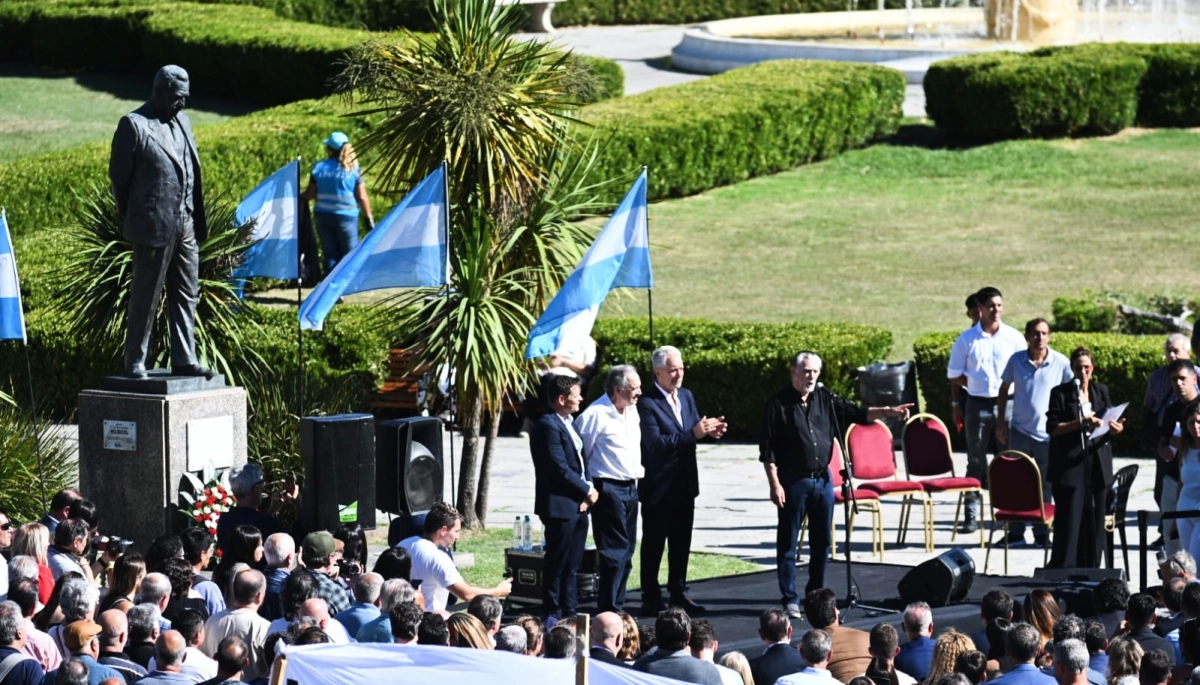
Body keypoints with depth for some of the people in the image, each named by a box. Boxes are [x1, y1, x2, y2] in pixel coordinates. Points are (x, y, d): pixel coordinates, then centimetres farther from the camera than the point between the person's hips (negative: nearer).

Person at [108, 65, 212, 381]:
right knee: (146, 296, -1)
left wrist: (199, 220, 12)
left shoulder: (182, 122, 15)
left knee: (186, 295, 7)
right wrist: (131, 218, 0)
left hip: (185, 225, 7)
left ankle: (184, 359, 11)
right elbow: (118, 174, -5)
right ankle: (135, 361, 6)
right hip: (154, 225, -7)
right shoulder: (134, 125, -7)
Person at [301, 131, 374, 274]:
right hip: (346, 217, -3)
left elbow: (310, 194, 3)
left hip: (322, 216, 3)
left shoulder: (319, 167, -1)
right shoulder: (353, 169, -6)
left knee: (330, 255, 9)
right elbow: (362, 197, -6)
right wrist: (369, 218, 4)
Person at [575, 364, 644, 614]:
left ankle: (616, 607, 19)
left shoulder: (631, 411, 11)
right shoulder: (596, 414, -15)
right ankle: (608, 611, -4)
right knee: (614, 553, -8)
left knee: (626, 553, 11)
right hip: (608, 489, -9)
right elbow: (580, 454, -12)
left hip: (630, 488, 9)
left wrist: (637, 474, 16)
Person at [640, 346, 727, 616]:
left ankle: (679, 594, 23)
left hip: (684, 483, 7)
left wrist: (709, 429, -9)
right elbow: (655, 442, -25)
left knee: (681, 543, 14)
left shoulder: (686, 396, 9)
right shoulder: (647, 403, -16)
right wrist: (694, 434, -29)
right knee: (654, 544, 2)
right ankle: (651, 598, 8)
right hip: (658, 486, -7)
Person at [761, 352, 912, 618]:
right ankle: (790, 599, 7)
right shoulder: (779, 404, -7)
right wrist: (775, 485, -13)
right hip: (793, 481, -5)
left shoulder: (826, 400, 8)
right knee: (788, 543, 1)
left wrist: (888, 412, -9)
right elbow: (767, 450, -8)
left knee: (821, 542, 11)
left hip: (822, 479, 5)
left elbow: (857, 414, 7)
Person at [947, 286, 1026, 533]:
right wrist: (977, 384, -1)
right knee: (976, 460, 4)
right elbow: (954, 375, 9)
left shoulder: (1013, 338, 2)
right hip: (978, 404, 0)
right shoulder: (967, 340, 2)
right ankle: (971, 514, 6)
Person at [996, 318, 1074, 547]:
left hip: (1049, 433, -1)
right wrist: (1001, 423, 8)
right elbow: (1004, 390, 12)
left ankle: (1042, 534, 14)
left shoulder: (1061, 363, -4)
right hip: (1020, 431, 1)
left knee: (1045, 486, 7)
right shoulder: (1017, 360, 0)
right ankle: (1015, 532, 10)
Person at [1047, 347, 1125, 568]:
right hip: (1070, 465, -4)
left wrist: (1115, 428, -8)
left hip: (1097, 465, 4)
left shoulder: (1101, 391, 12)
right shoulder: (1061, 393, -1)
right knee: (1069, 522, -7)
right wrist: (1080, 423, -19)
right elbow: (1052, 428, -7)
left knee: (1094, 522, 5)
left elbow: (1108, 424, 15)